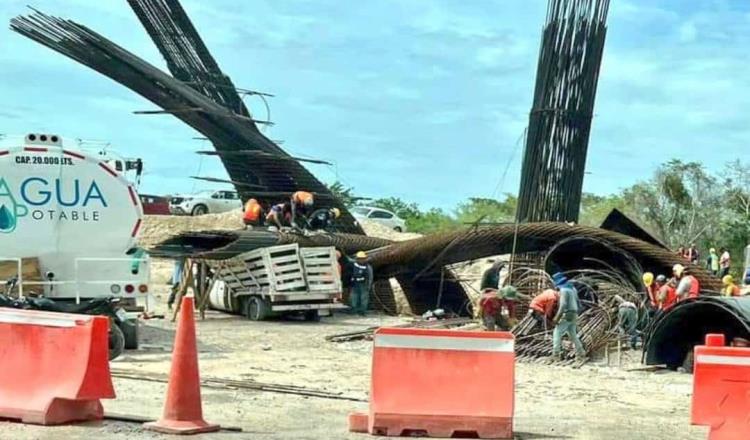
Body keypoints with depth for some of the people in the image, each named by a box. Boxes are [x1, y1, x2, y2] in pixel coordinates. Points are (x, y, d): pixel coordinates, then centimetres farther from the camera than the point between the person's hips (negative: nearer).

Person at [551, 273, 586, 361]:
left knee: (557, 333, -5)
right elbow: (577, 301, 20)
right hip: (573, 315, 9)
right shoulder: (572, 288, 14)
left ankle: (556, 354, -13)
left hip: (566, 315, -9)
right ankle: (581, 354, 12)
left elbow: (563, 305, -23)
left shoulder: (563, 290, -15)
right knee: (573, 335, 15)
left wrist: (557, 318, -20)